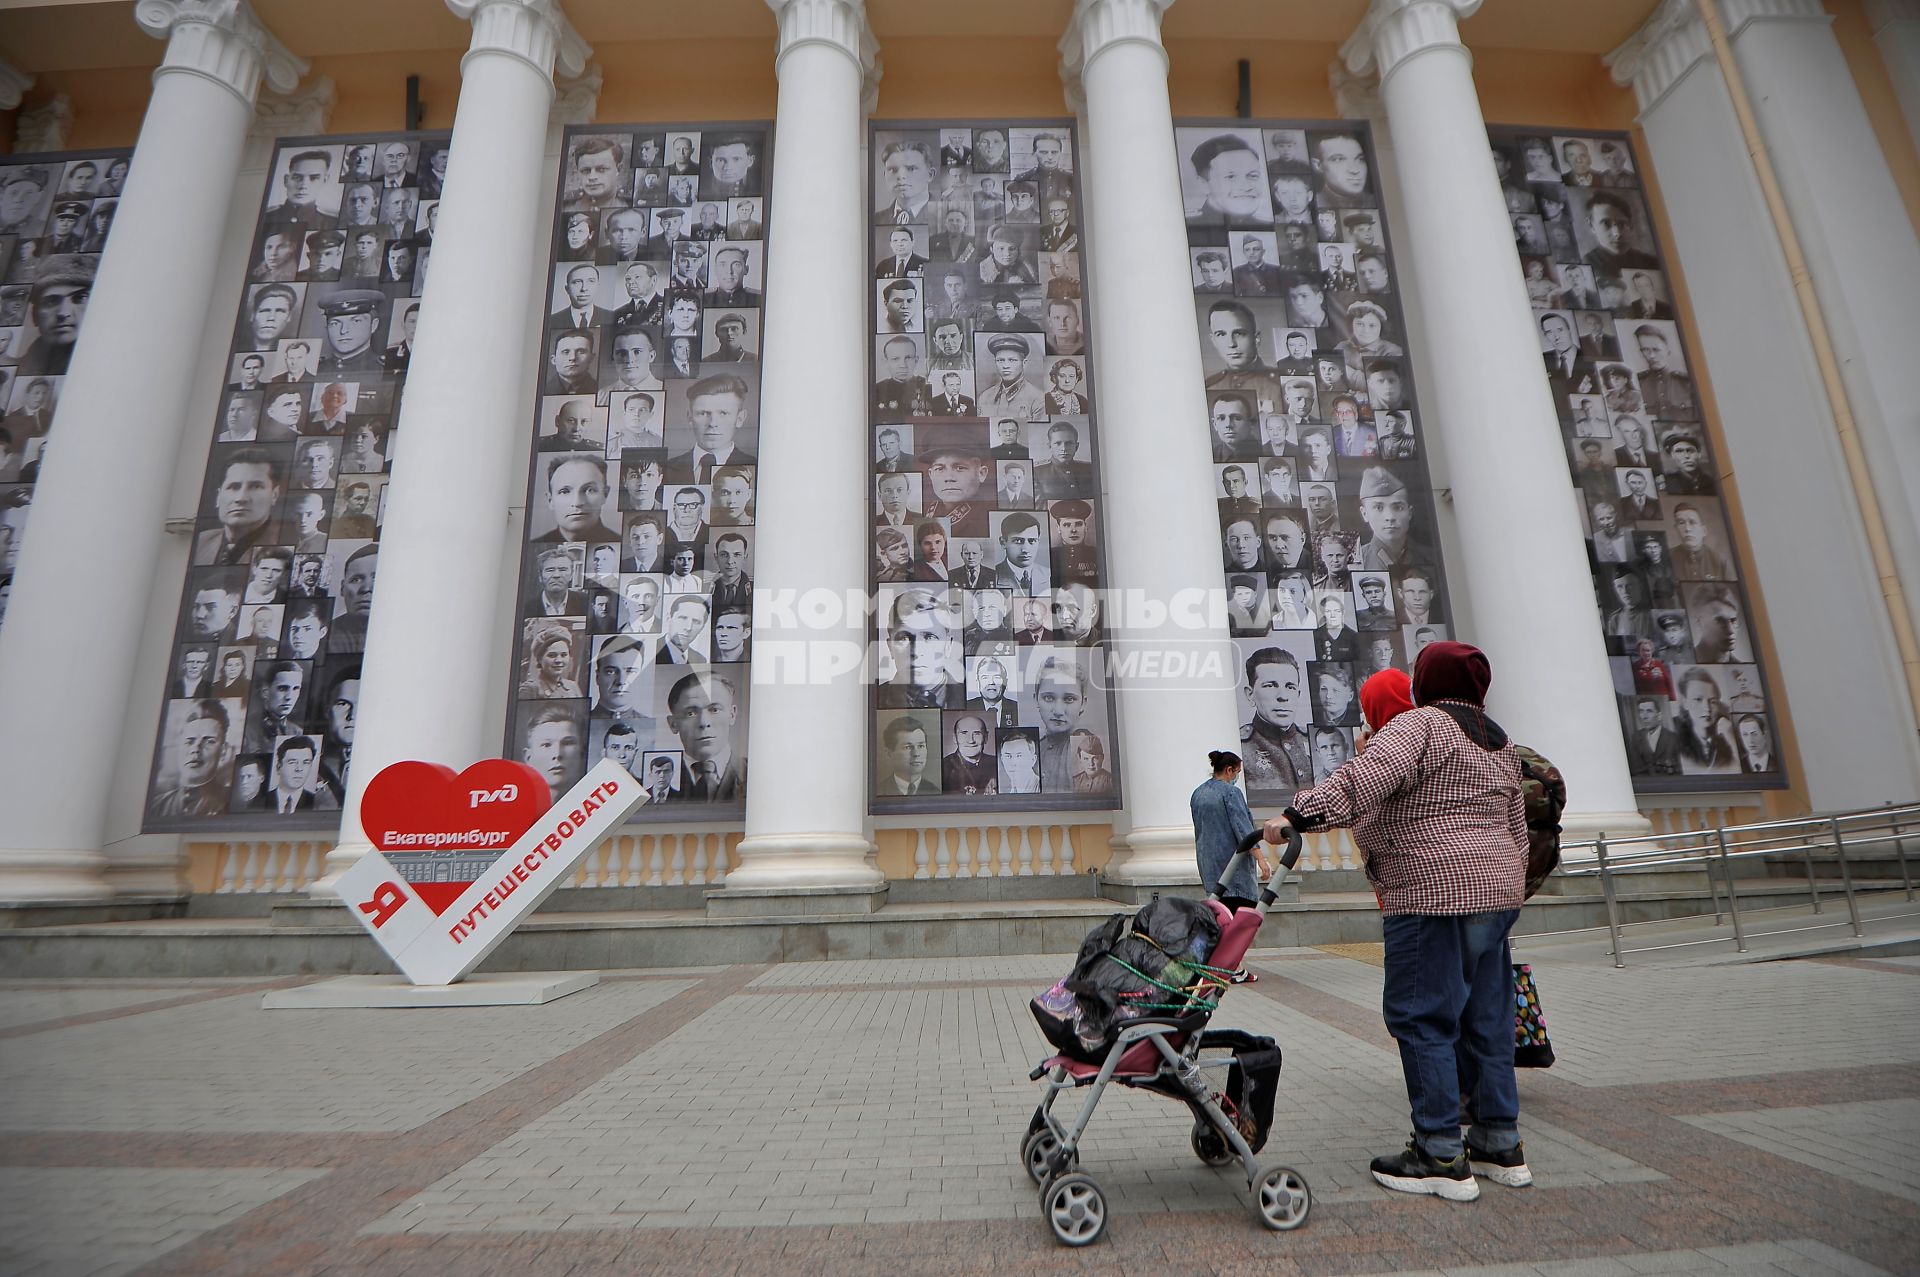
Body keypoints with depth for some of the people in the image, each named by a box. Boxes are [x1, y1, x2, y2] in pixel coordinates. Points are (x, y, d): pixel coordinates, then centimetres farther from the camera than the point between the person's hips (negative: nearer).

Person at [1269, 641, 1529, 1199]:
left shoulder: (1419, 724, -10)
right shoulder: (1500, 742, 18)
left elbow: (1363, 780, -26)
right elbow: (1517, 829, 23)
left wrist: (1297, 815, -28)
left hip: (1434, 894, -9)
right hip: (1497, 889, 9)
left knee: (1423, 1019, -1)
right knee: (1486, 1020, 15)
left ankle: (1440, 1157, 4)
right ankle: (1501, 1146, 24)